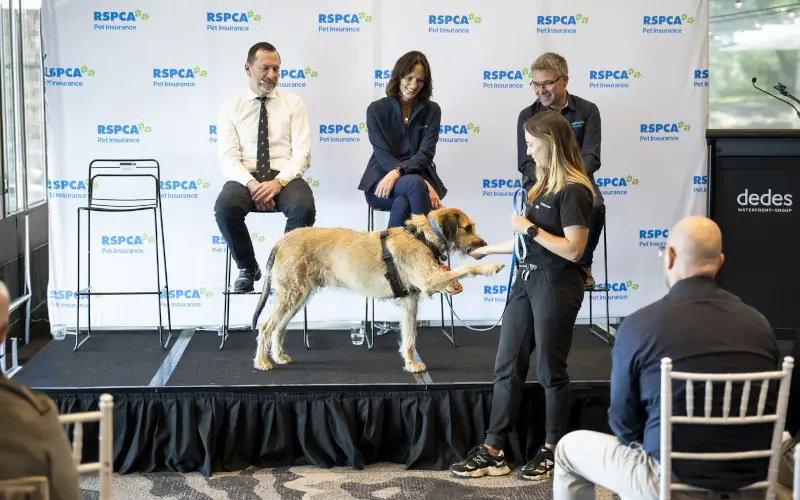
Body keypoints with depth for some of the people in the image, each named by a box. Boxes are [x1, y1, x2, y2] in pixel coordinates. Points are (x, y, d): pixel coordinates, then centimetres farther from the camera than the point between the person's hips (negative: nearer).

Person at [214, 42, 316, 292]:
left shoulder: (293, 104, 8)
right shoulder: (231, 108, 9)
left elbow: (302, 153, -1)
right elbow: (228, 158, -1)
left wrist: (278, 182, -18)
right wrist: (251, 184, -21)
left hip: (284, 177, 0)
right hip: (245, 178, 0)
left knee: (304, 207, -34)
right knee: (225, 206, -33)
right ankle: (247, 268, -6)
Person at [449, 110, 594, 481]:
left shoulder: (574, 191, -15)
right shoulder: (543, 184, 12)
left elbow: (573, 250, -20)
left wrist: (529, 228, -14)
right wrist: (485, 250, 22)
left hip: (556, 287, -9)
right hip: (526, 280, 9)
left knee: (549, 371, 2)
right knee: (507, 366, 8)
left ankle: (552, 451, 18)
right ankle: (493, 451, 12)